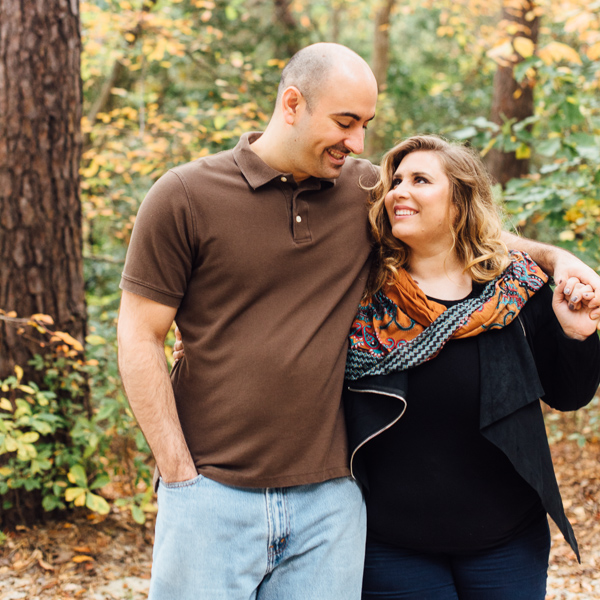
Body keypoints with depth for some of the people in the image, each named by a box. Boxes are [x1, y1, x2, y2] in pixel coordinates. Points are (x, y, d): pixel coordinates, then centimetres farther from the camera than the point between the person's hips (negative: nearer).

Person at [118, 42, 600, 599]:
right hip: (213, 495, -3)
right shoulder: (184, 197, -4)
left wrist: (553, 256, 7)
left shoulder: (365, 191, 6)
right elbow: (139, 337, -3)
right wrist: (181, 475, -7)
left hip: (329, 498, 3)